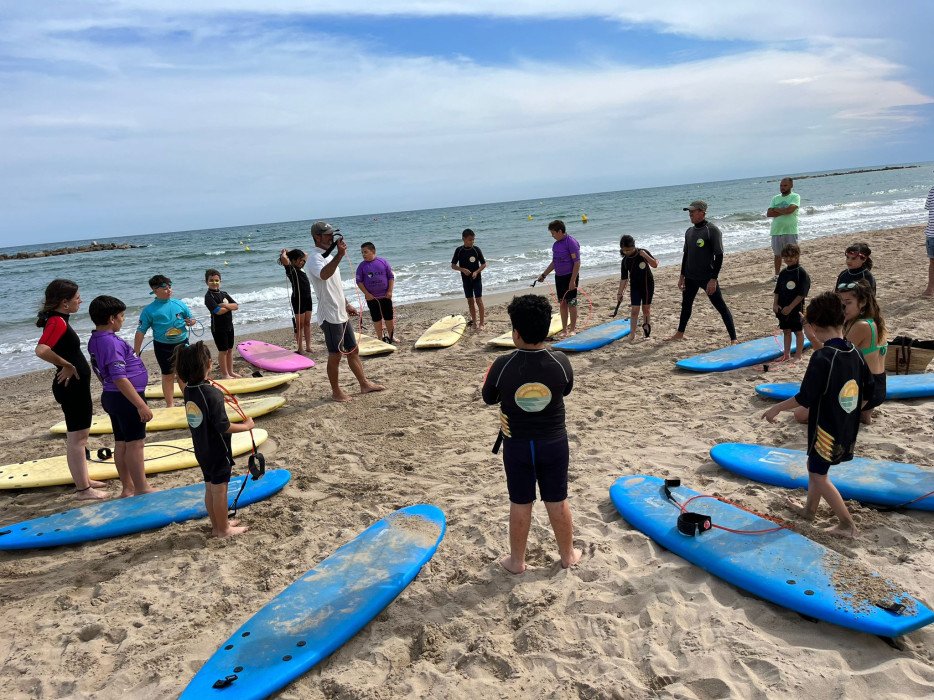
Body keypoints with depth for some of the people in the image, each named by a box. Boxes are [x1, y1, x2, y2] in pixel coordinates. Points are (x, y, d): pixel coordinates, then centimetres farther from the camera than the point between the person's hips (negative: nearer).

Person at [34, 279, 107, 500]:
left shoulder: (59, 320, 10)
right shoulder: (57, 322, -21)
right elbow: (41, 350, -36)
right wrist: (67, 366, -25)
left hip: (77, 385, 10)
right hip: (71, 386, -10)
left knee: (79, 435, 19)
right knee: (76, 438, -3)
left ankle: (83, 479, 32)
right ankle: (82, 489, 5)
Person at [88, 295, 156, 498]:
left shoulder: (95, 340, 9)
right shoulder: (111, 342, -21)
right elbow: (120, 378, -26)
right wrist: (141, 404, -25)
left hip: (111, 397, 10)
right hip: (125, 398, -10)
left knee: (121, 443, 14)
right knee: (134, 443, -2)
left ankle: (128, 488, 23)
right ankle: (142, 489, 5)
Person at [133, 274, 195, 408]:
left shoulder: (180, 304, 1)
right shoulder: (149, 310, -7)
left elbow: (192, 319, 13)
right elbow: (140, 332, -6)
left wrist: (190, 322, -12)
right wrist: (136, 353, -8)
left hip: (182, 344, 2)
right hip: (163, 347, -2)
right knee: (168, 376, 9)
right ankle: (170, 405, 20)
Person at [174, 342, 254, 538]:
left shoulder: (188, 390, -3)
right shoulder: (213, 394, -26)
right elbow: (224, 427, -25)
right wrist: (246, 426, -13)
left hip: (202, 451, 8)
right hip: (218, 452, -8)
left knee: (210, 487, 19)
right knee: (219, 489, 6)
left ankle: (217, 524, 34)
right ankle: (223, 529, 19)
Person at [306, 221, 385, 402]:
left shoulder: (329, 256, 16)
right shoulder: (315, 258, -16)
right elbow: (324, 275, -41)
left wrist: (346, 305, 24)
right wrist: (339, 255, -49)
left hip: (341, 314, 9)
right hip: (330, 316, -9)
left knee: (353, 350, 15)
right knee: (335, 355, 0)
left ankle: (364, 384, 25)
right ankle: (336, 392, 13)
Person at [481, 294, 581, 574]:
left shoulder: (502, 365, -21)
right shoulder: (560, 361, -17)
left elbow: (488, 398, -3)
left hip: (516, 445, -1)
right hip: (554, 443, 1)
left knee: (520, 504, 14)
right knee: (557, 502, 17)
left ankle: (516, 560, 30)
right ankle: (568, 554, 35)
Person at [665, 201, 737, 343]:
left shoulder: (712, 230, -14)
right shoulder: (689, 232, 8)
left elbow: (719, 256, -16)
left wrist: (713, 279, -21)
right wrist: (682, 276, 17)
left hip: (707, 278, -7)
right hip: (690, 278, 7)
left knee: (721, 307, -4)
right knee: (686, 304, 19)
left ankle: (733, 339, 0)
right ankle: (679, 334, 36)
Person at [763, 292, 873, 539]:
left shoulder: (821, 357, -24)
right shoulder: (855, 352, -1)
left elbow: (805, 398, -23)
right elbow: (868, 389, 10)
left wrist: (777, 408, -10)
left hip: (827, 428, -8)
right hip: (848, 428, 8)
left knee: (818, 474, 8)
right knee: (815, 465, 24)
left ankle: (847, 524, 11)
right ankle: (810, 508, 40)